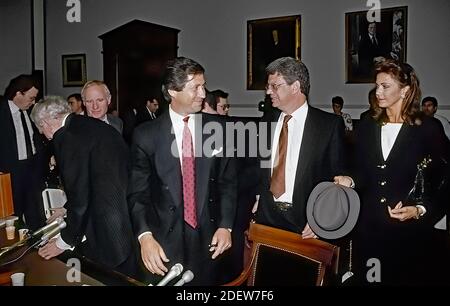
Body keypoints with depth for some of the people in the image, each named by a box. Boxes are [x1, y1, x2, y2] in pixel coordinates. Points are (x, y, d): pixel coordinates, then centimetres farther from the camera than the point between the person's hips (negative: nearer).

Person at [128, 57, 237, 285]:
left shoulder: (217, 127, -1)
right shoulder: (146, 134, -5)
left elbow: (227, 181, 4)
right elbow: (138, 192, -5)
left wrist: (225, 225, -5)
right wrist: (145, 236, -18)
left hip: (208, 238, 2)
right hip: (165, 241, -1)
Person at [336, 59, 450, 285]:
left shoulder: (429, 129, -4)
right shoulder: (367, 127, 8)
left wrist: (420, 211, -12)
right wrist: (350, 181, -6)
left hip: (411, 230, -3)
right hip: (369, 227, 3)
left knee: (408, 277, 6)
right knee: (370, 278, 9)